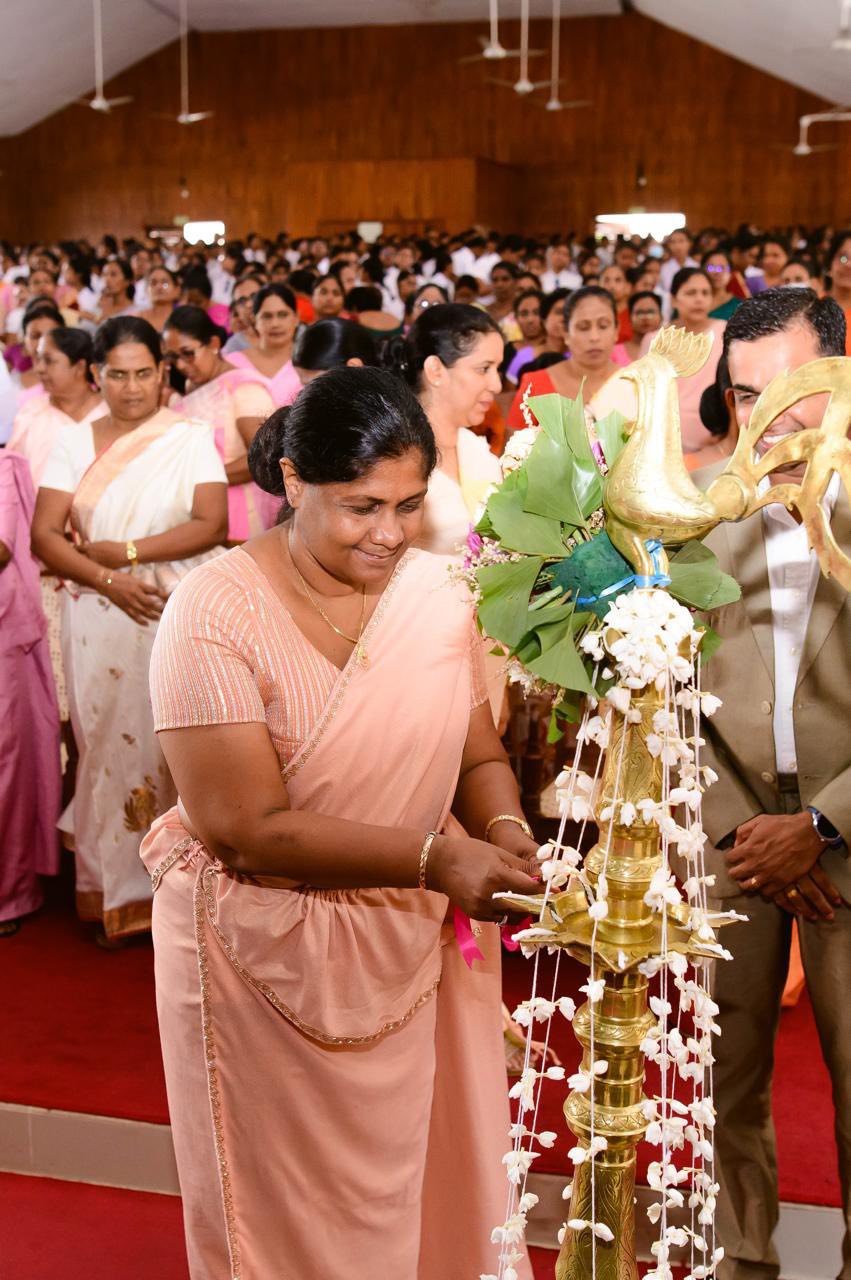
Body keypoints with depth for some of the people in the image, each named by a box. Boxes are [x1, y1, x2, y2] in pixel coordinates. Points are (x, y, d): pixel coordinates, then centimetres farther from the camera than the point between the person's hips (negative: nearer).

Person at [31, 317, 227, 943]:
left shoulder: (191, 438, 3)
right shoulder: (74, 442, 8)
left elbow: (211, 524, -7)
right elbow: (44, 535, 1)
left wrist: (127, 551, -12)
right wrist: (108, 580, -13)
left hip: (178, 616, -2)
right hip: (100, 619, 2)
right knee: (108, 745, 3)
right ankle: (113, 891, 16)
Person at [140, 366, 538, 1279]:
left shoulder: (436, 593, -4)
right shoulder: (217, 611, -18)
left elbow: (478, 756, 4)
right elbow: (249, 826, -22)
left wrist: (505, 830, -18)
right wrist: (434, 857, -25)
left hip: (413, 954, 4)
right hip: (268, 960, -4)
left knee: (429, 1194, 18)